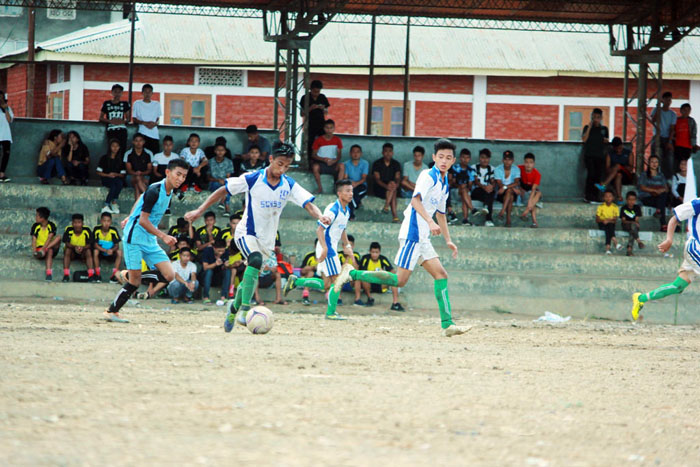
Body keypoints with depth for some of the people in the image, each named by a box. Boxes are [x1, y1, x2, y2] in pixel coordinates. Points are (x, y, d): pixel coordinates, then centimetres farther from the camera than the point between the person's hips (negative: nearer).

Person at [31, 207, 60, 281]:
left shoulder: (51, 225, -5)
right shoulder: (35, 226, 1)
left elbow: (49, 238, -18)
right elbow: (34, 239, -8)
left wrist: (43, 249, -34)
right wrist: (34, 251, -27)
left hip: (51, 246, 0)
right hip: (40, 247, 0)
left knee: (58, 238, -29)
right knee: (49, 251, -35)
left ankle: (43, 252, -41)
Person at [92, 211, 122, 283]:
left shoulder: (113, 230, -12)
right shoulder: (96, 230, -15)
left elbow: (117, 245, -10)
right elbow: (95, 245, -17)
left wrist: (112, 250, -34)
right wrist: (106, 250, -32)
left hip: (110, 254, 1)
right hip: (101, 252, -1)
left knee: (119, 252, -25)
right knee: (95, 251, -32)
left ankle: (114, 275, -22)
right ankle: (97, 274, -21)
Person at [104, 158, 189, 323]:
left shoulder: (168, 191, 7)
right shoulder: (154, 191, -19)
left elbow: (141, 198, 24)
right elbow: (143, 220, -20)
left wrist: (130, 218, 31)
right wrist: (163, 236, -23)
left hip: (150, 241, 8)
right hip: (135, 238, -8)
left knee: (169, 275, -6)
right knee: (135, 281, -8)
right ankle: (111, 311, 9)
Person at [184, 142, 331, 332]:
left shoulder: (289, 186, -3)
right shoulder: (253, 179, -13)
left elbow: (308, 204, -13)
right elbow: (223, 191, -5)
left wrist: (320, 216, -35)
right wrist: (199, 211, -7)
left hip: (267, 240, 5)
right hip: (246, 233, -5)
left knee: (249, 280, 12)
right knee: (256, 260, -33)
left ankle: (234, 310, 38)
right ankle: (245, 310, -37)